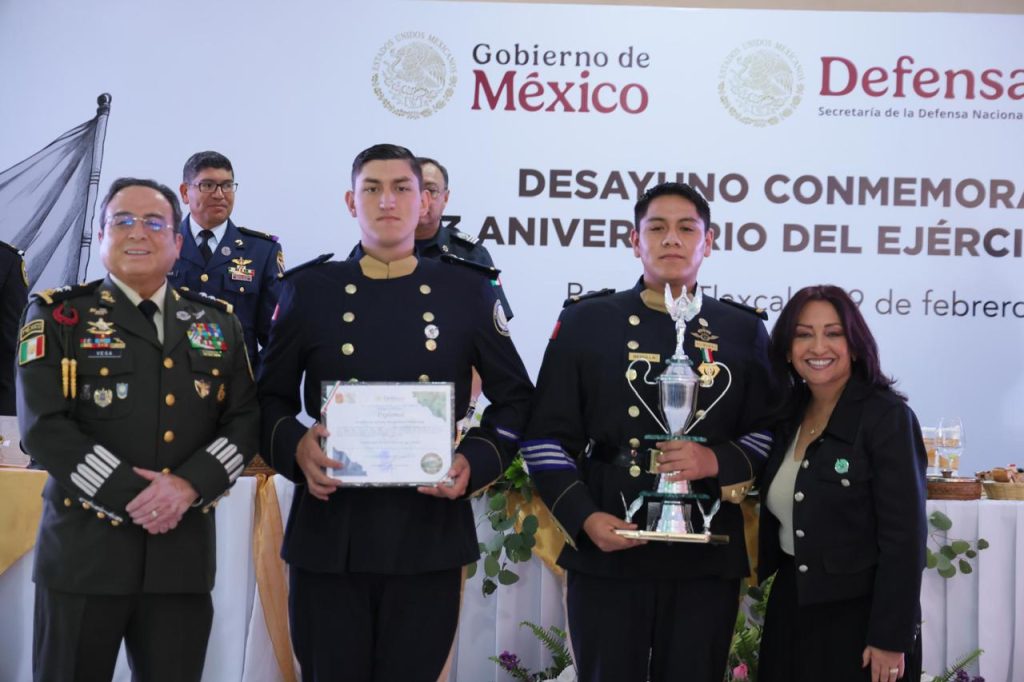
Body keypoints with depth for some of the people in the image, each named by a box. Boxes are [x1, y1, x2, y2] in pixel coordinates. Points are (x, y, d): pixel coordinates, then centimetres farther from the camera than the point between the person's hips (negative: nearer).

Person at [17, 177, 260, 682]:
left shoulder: (217, 323, 13)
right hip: (84, 549, -2)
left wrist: (190, 484, -12)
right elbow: (43, 427, -8)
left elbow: (245, 420, 5)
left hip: (183, 551, 3)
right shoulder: (57, 315, 3)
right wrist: (131, 496, -15)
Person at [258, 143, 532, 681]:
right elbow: (271, 397, 10)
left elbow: (514, 398, 11)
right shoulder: (308, 290, 6)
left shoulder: (469, 292, 6)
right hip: (330, 532, 0)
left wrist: (475, 462, -6)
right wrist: (295, 446, -11)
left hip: (430, 532, 0)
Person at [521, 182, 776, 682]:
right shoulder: (585, 321, 4)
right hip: (608, 555, -1)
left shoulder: (744, 330, 8)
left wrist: (718, 461, -12)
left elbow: (772, 433, 8)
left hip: (707, 559, 1)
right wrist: (584, 518, -11)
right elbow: (547, 437, 2)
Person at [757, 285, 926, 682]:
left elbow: (904, 538, -16)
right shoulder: (789, 415, 7)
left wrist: (890, 639, -18)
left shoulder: (888, 417, -13)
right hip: (789, 609, 6)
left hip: (859, 617, -6)